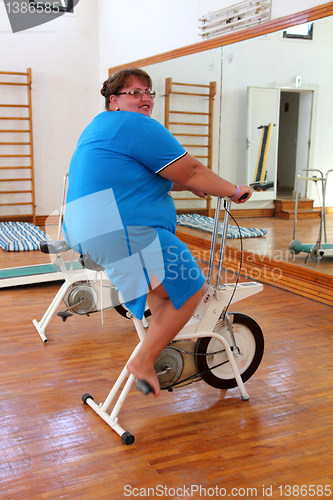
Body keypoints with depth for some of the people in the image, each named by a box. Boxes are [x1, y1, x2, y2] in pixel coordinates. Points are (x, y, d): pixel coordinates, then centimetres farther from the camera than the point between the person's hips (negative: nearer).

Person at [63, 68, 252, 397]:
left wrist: (190, 185, 27)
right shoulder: (137, 126, -8)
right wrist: (234, 191, 7)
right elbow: (191, 172, -7)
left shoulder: (101, 126, 25)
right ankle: (144, 361, 0)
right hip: (123, 232, -11)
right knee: (189, 289, -4)